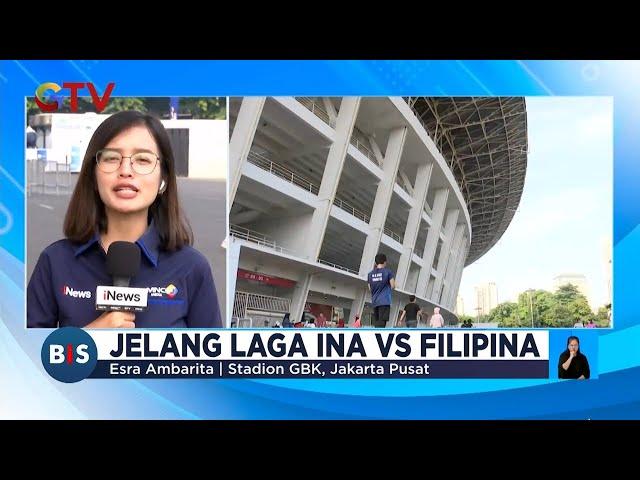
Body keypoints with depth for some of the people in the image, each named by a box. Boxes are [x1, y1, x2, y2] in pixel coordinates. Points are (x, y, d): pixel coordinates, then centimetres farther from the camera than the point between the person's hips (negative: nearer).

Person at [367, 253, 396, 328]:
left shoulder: (370, 274, 9)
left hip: (375, 302, 5)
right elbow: (393, 286, -4)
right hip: (385, 301, -5)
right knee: (381, 324, -11)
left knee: (377, 324, 11)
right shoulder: (388, 272, -3)